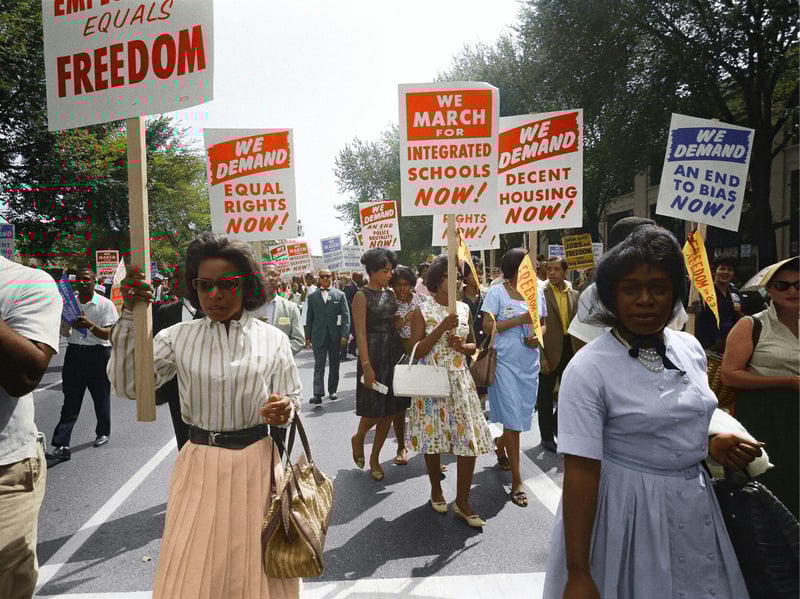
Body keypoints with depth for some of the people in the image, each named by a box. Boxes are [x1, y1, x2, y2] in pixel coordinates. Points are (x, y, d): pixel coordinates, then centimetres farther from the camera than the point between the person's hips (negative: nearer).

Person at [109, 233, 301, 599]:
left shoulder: (272, 339, -3)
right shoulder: (178, 337, 0)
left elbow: (292, 401, 2)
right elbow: (128, 386, -7)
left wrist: (285, 409, -23)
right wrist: (129, 317, -13)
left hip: (256, 462, 0)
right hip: (199, 464, 1)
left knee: (256, 569, 13)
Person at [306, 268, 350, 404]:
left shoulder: (340, 295, 3)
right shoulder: (312, 296, 7)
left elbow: (345, 316, -1)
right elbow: (310, 317, 8)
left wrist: (345, 334, -9)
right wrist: (308, 335, 4)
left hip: (335, 336, 0)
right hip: (318, 336, 0)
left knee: (334, 365, 10)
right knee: (319, 365, -5)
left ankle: (332, 390, 22)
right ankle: (318, 393, -8)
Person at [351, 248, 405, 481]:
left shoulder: (390, 294, 11)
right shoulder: (362, 296, -8)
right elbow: (361, 333, -14)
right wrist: (366, 365, -19)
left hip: (393, 352, 7)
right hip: (374, 353, -7)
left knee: (390, 409, 8)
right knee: (375, 408, -3)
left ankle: (375, 457, 22)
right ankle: (358, 438, 29)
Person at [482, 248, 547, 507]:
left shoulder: (537, 292, 7)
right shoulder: (497, 292, -7)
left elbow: (544, 324, 15)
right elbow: (487, 326, -12)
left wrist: (538, 336, -6)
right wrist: (520, 319, -19)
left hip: (529, 362, 5)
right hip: (505, 362, -5)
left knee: (522, 415, 15)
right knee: (513, 418, -4)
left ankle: (500, 445, 46)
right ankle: (517, 481, 6)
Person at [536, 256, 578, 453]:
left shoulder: (573, 295, 7)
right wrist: (541, 357, -16)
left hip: (569, 350, 5)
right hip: (549, 351, -5)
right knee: (545, 395, 8)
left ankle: (557, 425, 36)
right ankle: (546, 435, 23)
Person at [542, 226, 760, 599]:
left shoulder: (690, 348, 0)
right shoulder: (588, 369, -21)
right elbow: (580, 472, -23)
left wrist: (712, 444, -4)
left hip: (694, 504, 6)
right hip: (627, 509, -6)